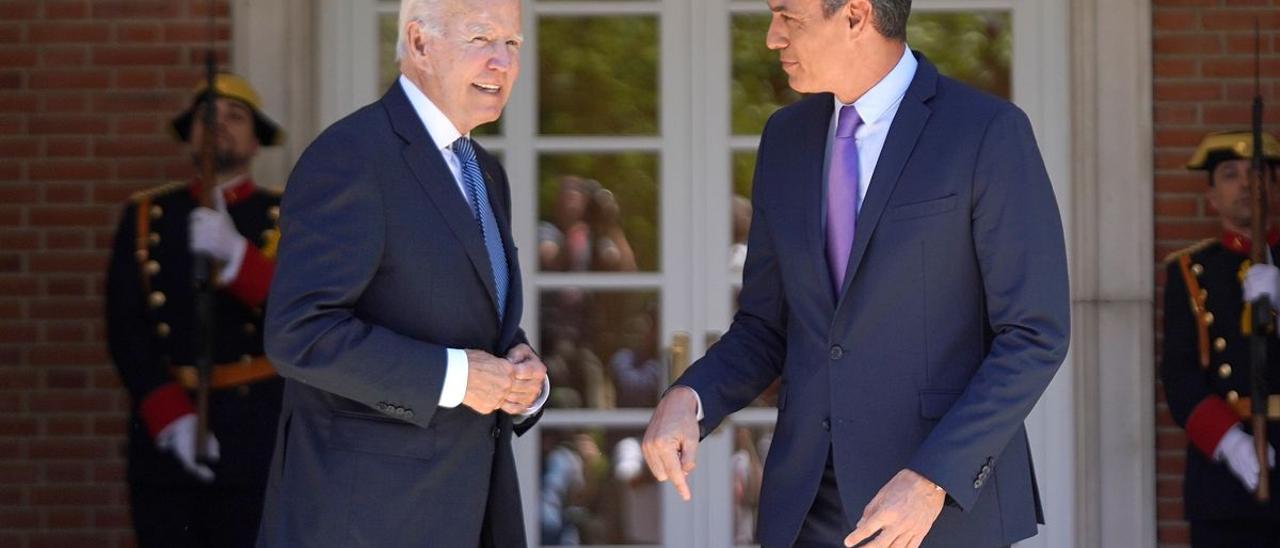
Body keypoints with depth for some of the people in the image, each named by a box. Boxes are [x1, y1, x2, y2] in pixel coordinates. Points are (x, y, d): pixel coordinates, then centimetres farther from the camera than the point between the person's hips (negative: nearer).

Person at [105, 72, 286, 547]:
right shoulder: (146, 217, 10)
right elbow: (125, 325, 1)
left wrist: (234, 254, -26)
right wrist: (169, 418, -12)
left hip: (255, 433, -1)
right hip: (163, 426, 1)